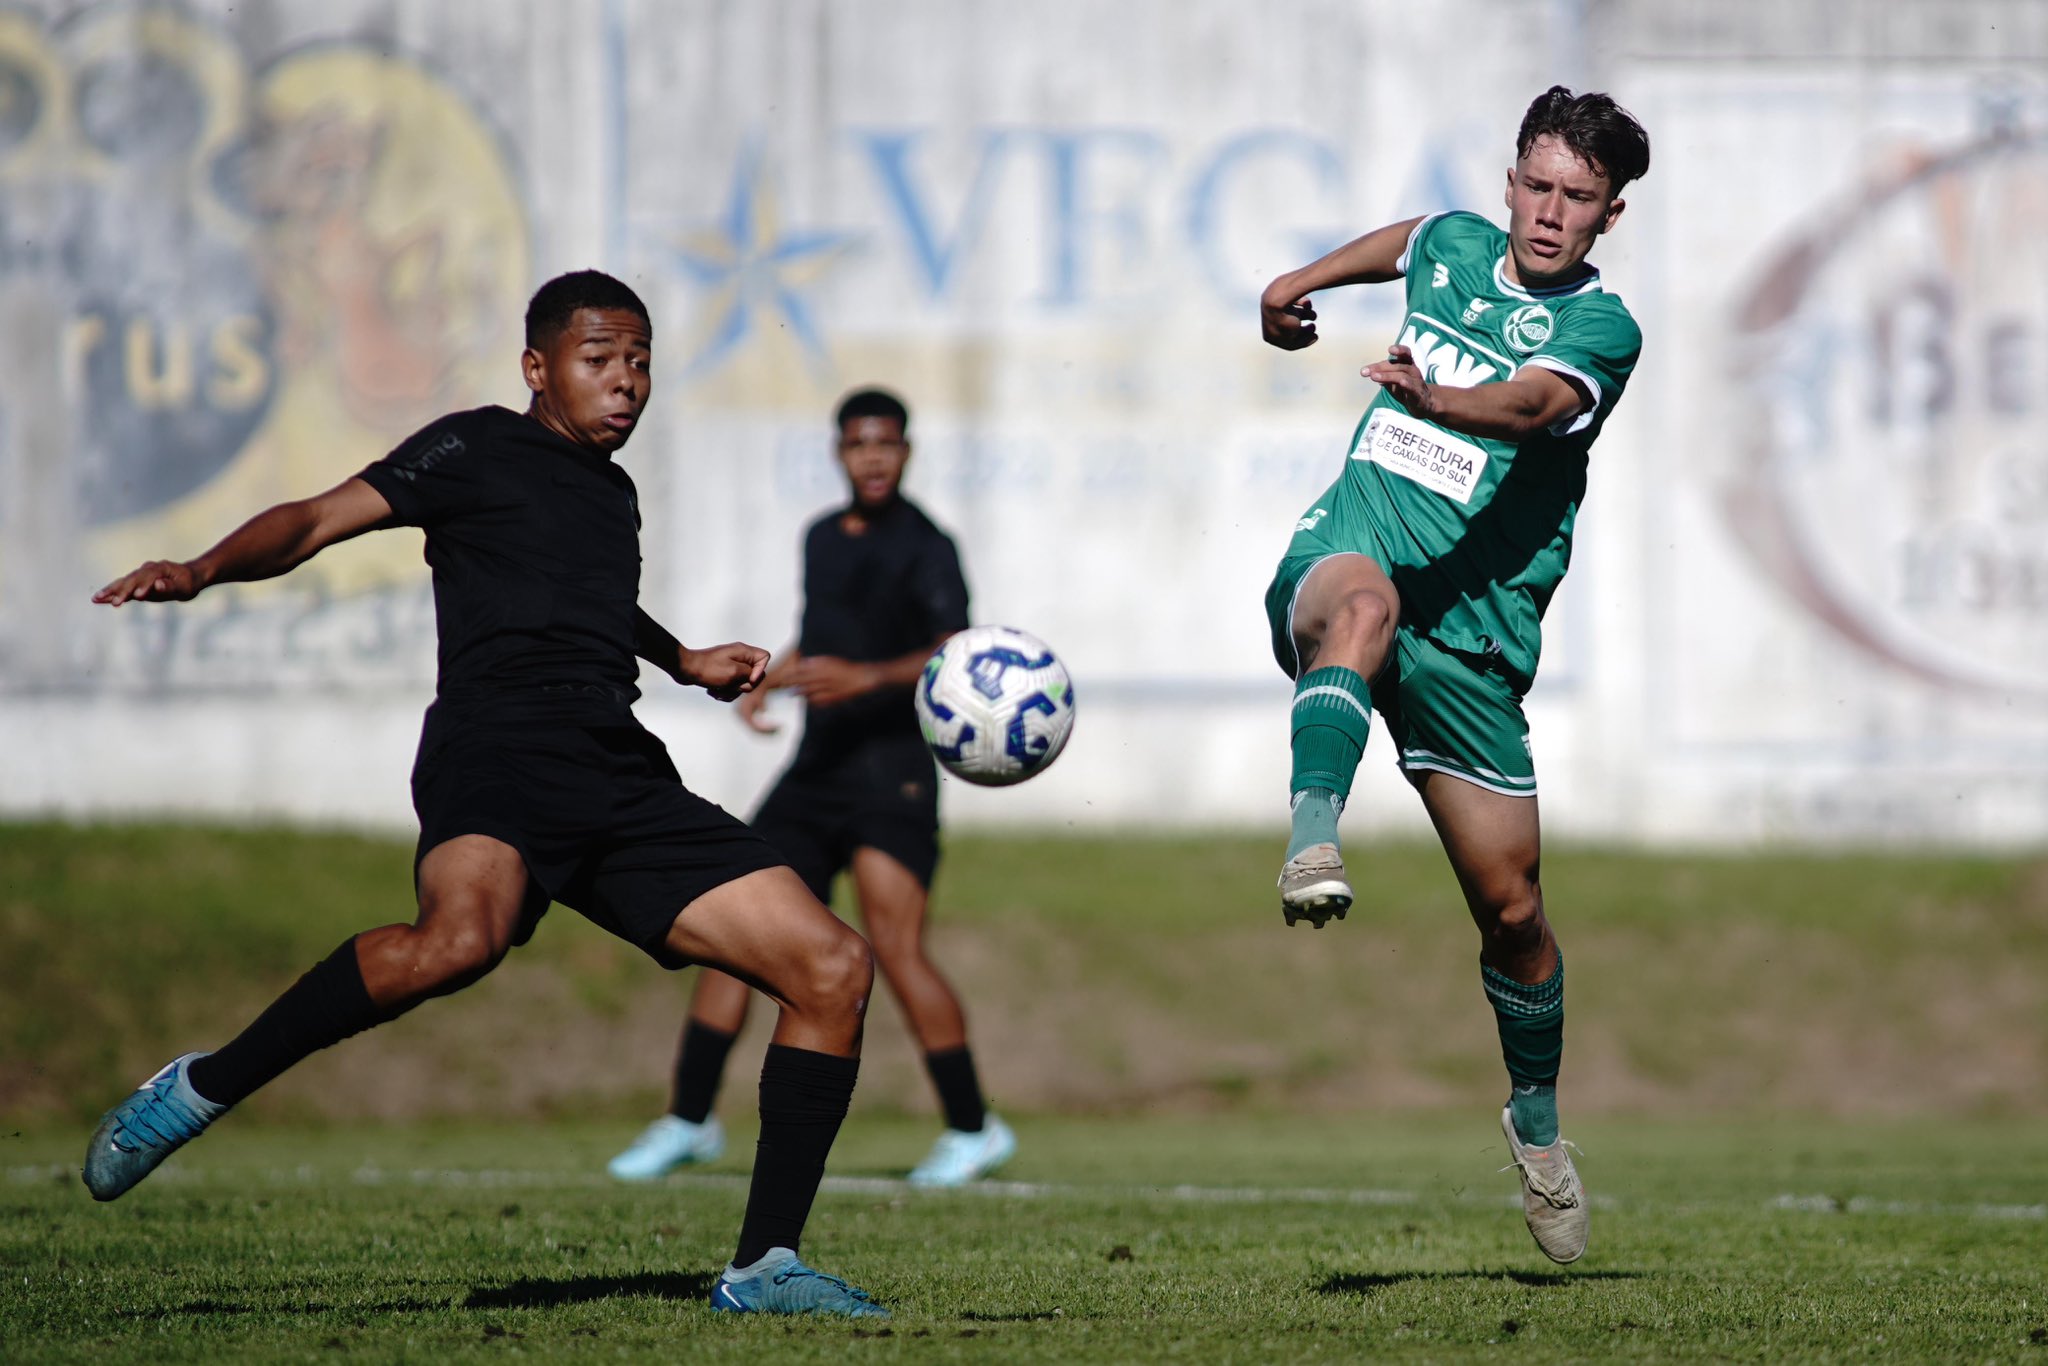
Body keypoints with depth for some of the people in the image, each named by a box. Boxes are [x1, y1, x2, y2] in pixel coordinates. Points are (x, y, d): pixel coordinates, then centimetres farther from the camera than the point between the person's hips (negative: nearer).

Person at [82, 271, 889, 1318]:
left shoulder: (614, 493, 28)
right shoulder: (479, 450, 7)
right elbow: (316, 521, -4)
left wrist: (683, 662, 56)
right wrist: (205, 570, -21)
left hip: (625, 780, 8)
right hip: (497, 751, -8)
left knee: (832, 967, -2)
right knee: (459, 941, -40)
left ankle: (763, 1266, 3)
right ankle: (202, 1090, -20)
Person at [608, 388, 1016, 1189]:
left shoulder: (924, 547, -6)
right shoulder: (823, 538, 16)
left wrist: (868, 676, -34)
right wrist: (769, 678, 15)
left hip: (892, 769, -7)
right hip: (818, 765, 7)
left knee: (894, 948, -16)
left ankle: (973, 1130, -6)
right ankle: (688, 1121, 11)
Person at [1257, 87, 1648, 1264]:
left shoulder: (1602, 328, -7)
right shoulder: (1458, 244, 7)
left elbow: (1533, 403, -29)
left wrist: (1440, 401, -49)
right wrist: (1304, 282, 43)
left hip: (1471, 624, -1)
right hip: (1348, 545, 1)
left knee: (1511, 906, 3)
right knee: (1363, 602, -39)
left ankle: (1537, 1116, 28)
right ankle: (1315, 838, -59)